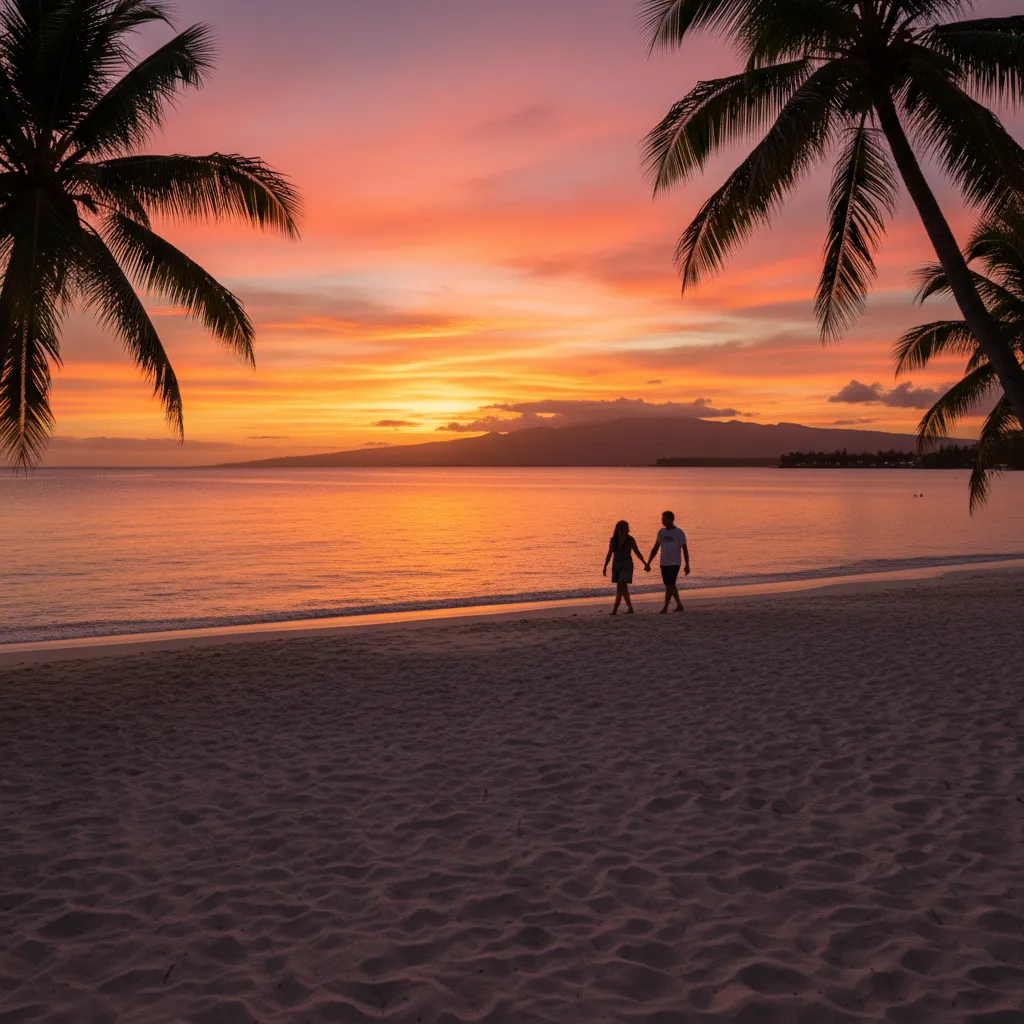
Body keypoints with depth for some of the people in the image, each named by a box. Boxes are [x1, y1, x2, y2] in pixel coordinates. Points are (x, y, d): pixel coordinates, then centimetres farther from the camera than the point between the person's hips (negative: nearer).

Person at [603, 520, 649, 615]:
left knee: (620, 587, -14)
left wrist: (645, 563, -9)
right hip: (616, 565, 4)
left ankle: (615, 610, -16)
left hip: (627, 565, -4)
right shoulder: (613, 540, 1)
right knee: (623, 588, 8)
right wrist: (605, 567, 5)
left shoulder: (630, 540, -7)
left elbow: (638, 553, -2)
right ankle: (630, 609, 19)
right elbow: (609, 554, 8)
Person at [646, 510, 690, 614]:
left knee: (670, 585, -12)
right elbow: (655, 549, 14)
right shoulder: (661, 532, 9)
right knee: (670, 585, 10)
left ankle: (665, 607, -12)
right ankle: (679, 605, 22)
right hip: (664, 563, 6)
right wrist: (648, 563, 10)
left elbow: (685, 549, -4)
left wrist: (687, 565, -9)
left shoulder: (679, 533, -6)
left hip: (674, 563, -6)